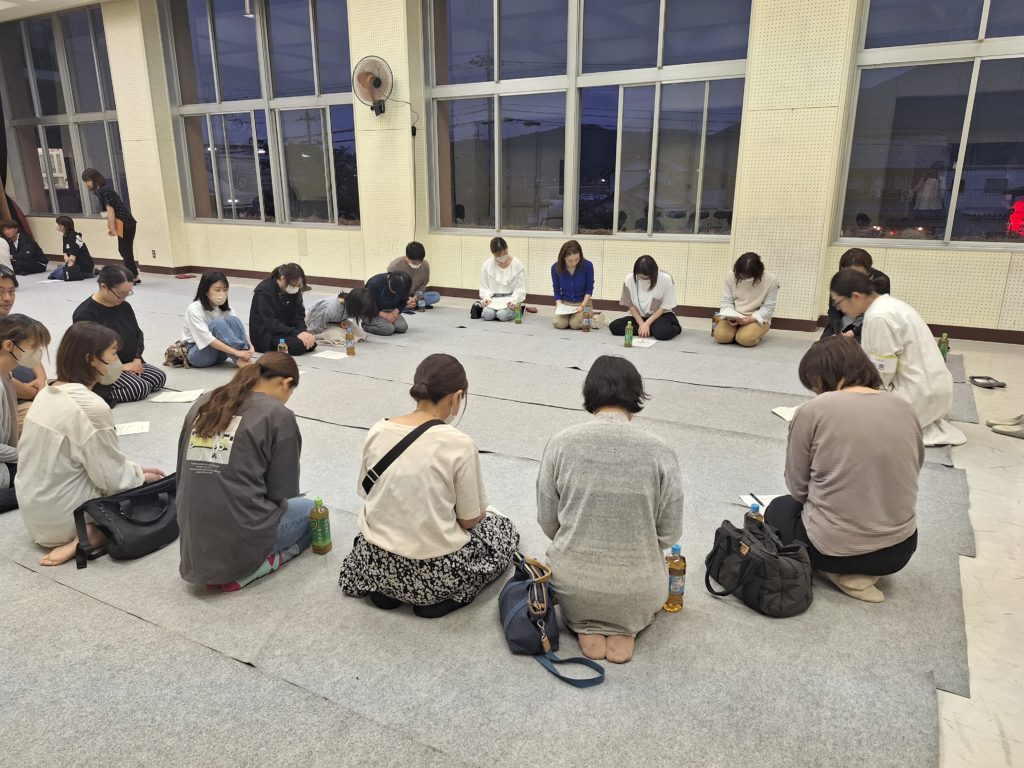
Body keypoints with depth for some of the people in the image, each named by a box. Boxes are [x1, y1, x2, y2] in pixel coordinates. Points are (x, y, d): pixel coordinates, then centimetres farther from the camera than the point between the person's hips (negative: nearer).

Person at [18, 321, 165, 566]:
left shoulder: (49, 393, 3)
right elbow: (112, 479, -18)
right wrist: (141, 476, 1)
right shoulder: (91, 407, -24)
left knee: (134, 474, 20)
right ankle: (89, 536, -7)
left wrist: (136, 469, 10)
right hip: (63, 519, -9)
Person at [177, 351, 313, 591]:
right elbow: (282, 493, -4)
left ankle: (208, 568, 10)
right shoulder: (278, 416, -9)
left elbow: (183, 475, 13)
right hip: (240, 543, -7)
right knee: (309, 509, 20)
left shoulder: (203, 404, 8)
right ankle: (247, 569, -1)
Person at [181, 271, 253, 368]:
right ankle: (241, 361, -38)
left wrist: (249, 348, -33)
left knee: (232, 320, -21)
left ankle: (246, 359, -33)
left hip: (219, 353, 5)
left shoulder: (225, 309, -2)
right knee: (218, 324, -30)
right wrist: (236, 352, -36)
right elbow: (207, 339, -27)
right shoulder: (194, 309, -18)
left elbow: (241, 330, -11)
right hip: (197, 354, -5)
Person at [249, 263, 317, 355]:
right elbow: (270, 323, -24)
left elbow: (298, 316, 0)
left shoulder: (294, 291, 2)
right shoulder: (264, 292, -19)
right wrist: (296, 333, -33)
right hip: (264, 335, -7)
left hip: (285, 329, 7)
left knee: (311, 343, -14)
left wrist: (302, 331, -21)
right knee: (297, 345, -29)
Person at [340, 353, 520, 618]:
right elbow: (470, 520, -12)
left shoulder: (377, 431, -7)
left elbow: (366, 494, 6)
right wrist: (478, 511, 12)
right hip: (435, 570, -5)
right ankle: (441, 598, 4)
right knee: (503, 529, 22)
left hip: (376, 559, 5)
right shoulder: (459, 444, -21)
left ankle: (387, 589, 13)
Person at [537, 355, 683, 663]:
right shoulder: (660, 451, -11)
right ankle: (624, 627, 7)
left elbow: (547, 521, -3)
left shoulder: (561, 443, -10)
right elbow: (669, 533, -5)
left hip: (573, 585, 0)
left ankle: (587, 625, 8)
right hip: (639, 592, 0)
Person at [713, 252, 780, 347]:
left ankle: (755, 332, 6)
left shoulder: (771, 280, -14)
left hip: (758, 318, -2)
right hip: (734, 317, 2)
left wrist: (750, 319, -25)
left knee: (745, 338, -31)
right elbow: (726, 301, -1)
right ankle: (737, 330, 9)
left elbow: (768, 308, -9)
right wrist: (729, 316, -21)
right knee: (721, 336, -26)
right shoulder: (731, 276, -8)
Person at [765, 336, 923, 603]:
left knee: (778, 509, 27)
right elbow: (912, 472, 12)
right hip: (900, 549, 5)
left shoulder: (813, 410, -13)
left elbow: (797, 486, -7)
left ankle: (843, 572, 5)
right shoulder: (905, 410, 2)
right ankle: (864, 571, 9)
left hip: (834, 548, -4)